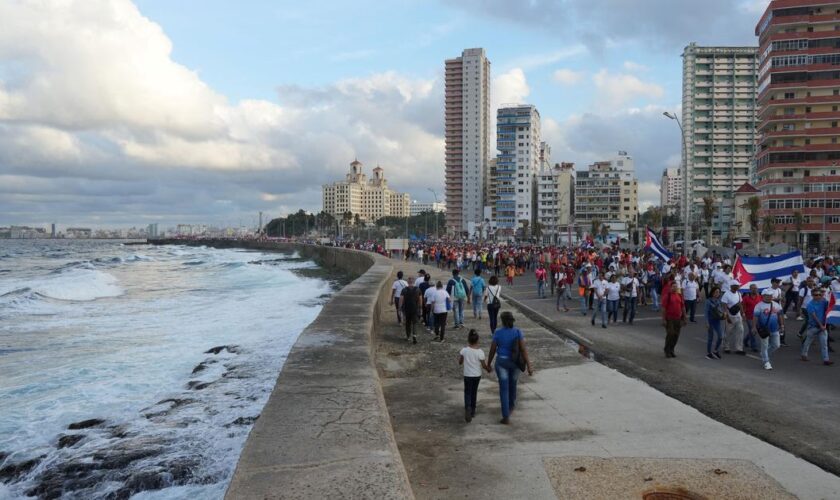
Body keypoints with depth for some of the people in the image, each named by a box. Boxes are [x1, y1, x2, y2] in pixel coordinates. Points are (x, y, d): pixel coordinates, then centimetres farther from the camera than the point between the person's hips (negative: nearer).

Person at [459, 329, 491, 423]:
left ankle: (467, 407, -24)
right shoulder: (480, 352, -13)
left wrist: (459, 356, 18)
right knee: (474, 392, 18)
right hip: (477, 375, 1)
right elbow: (484, 365, -7)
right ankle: (472, 411, 28)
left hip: (467, 375, -1)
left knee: (467, 392, 3)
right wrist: (488, 369, 14)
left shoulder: (464, 350, -12)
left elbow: (460, 362, -2)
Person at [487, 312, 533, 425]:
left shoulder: (498, 333, -13)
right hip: (515, 362, 2)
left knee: (504, 389, 3)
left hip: (502, 362, -2)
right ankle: (511, 405, 50)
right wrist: (529, 366, -12)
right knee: (512, 384, 28)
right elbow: (523, 349, -15)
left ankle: (506, 417, -2)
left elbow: (492, 350, -5)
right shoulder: (518, 332, -11)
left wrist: (488, 363, 11)